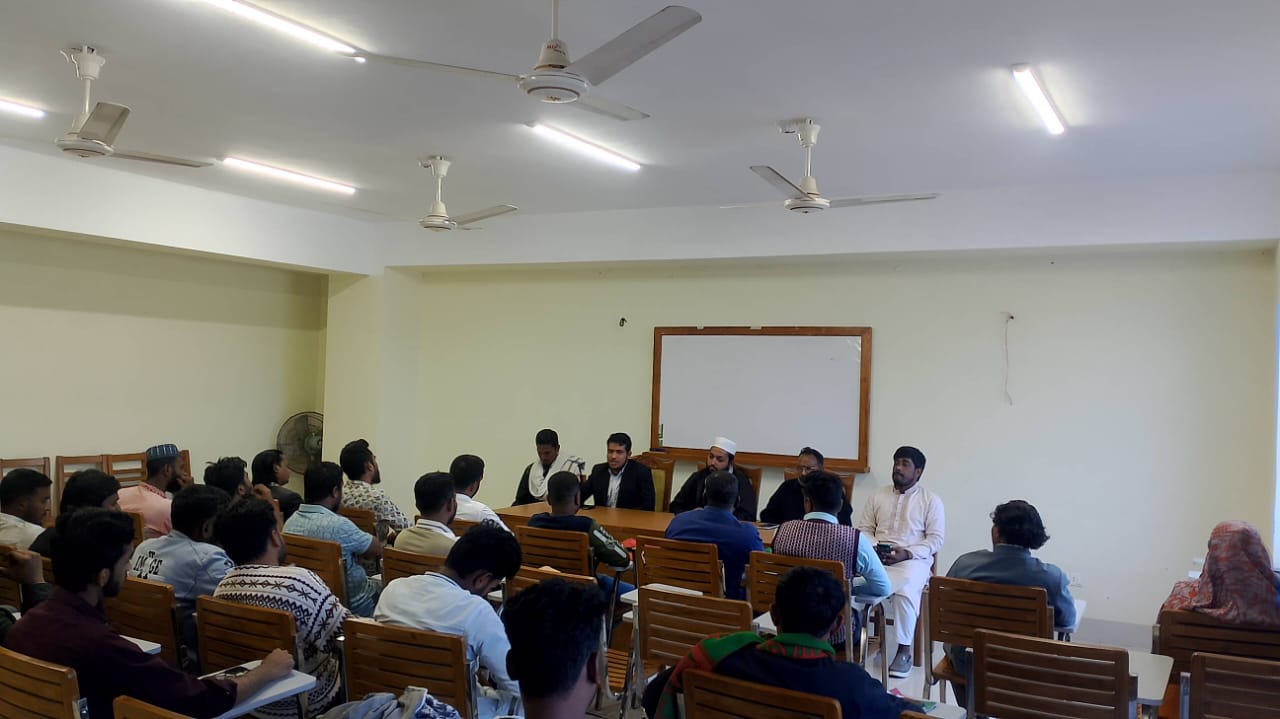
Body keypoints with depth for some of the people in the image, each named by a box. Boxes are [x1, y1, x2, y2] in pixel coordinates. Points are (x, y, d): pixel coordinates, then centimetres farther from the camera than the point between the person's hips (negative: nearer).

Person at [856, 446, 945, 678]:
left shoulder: (931, 500, 6)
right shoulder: (877, 496, 16)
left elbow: (935, 539, 0)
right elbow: (864, 529, 13)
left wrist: (908, 553, -15)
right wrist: (873, 547, -9)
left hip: (914, 559, -3)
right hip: (877, 556, 3)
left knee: (904, 591, -35)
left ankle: (904, 650, -19)